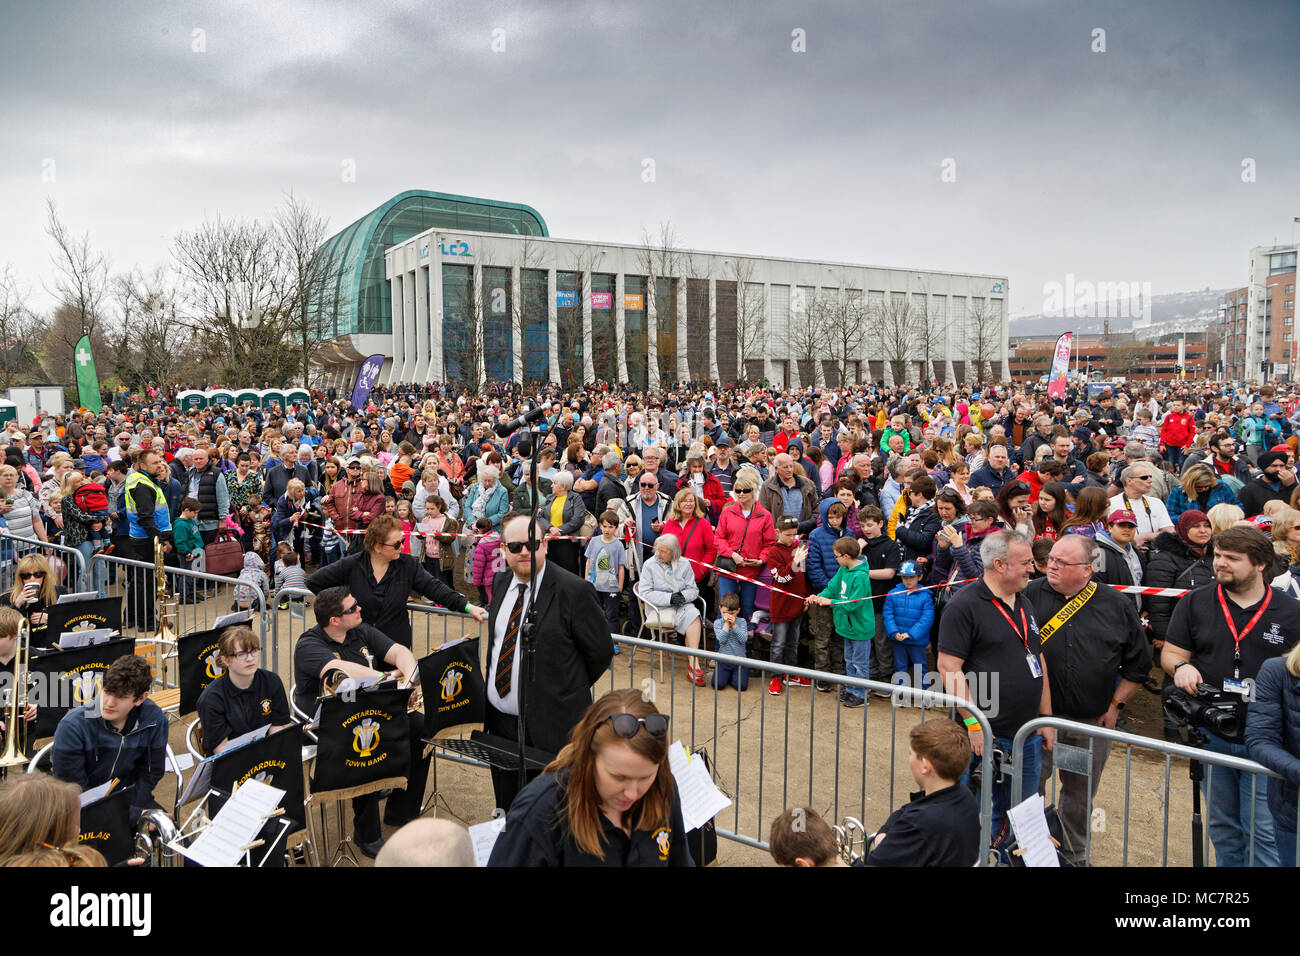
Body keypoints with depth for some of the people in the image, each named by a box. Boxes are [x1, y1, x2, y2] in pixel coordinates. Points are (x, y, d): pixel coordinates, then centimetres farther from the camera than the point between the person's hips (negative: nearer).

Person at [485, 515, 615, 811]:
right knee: (506, 812, 19)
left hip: (549, 729, -6)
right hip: (499, 721, 6)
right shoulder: (501, 583, 6)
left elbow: (601, 651, -9)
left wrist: (568, 692, 2)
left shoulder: (573, 590, -16)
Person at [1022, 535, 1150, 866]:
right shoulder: (1030, 596, -5)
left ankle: (1075, 854, 35)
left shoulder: (1118, 606, -1)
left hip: (1094, 721, 2)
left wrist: (1114, 705, 5)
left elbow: (1138, 664, 9)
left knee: (1081, 795, 16)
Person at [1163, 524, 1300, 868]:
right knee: (1223, 827, 16)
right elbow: (1170, 653, 6)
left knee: (1263, 830, 0)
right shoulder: (1194, 603, 4)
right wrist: (1181, 665, -16)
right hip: (1210, 735, 2)